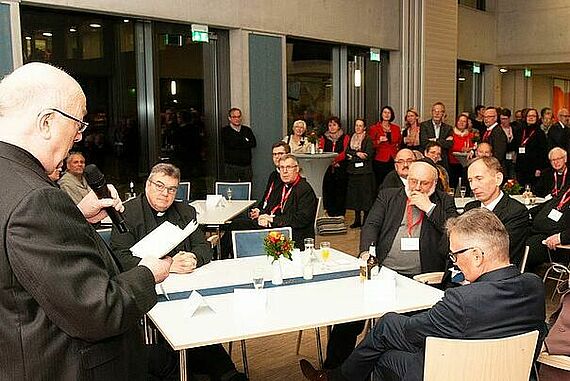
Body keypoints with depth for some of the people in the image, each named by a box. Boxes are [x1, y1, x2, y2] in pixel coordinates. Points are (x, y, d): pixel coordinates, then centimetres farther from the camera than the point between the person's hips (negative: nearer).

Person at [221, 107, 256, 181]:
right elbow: (231, 144, -13)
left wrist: (239, 142, -9)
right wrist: (245, 141, -3)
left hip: (246, 166, 3)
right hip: (231, 166, -3)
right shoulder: (225, 131, 4)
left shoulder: (247, 130, 15)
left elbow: (253, 143, 0)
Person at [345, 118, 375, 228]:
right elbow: (347, 153, 6)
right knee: (355, 195, 7)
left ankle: (366, 220, 2)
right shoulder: (352, 139, 15)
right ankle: (357, 220, 15)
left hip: (365, 171, -5)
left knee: (365, 195, -4)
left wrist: (352, 157, -10)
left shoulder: (368, 140, -3)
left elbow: (368, 155, -12)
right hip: (353, 171, 5)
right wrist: (357, 154, -12)